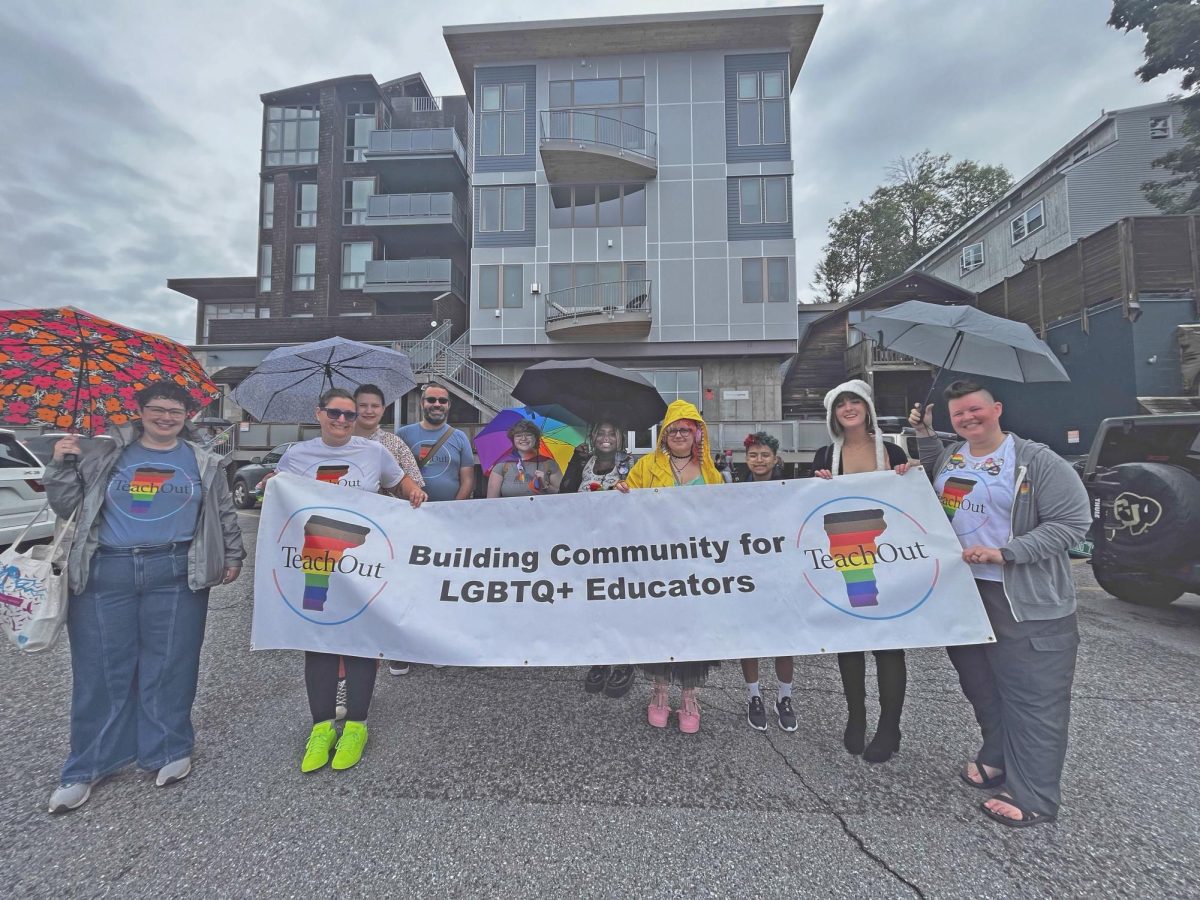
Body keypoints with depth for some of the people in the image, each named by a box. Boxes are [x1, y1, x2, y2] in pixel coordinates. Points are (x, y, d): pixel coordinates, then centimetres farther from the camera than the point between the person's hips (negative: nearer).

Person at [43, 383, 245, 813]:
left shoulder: (203, 463, 9)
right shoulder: (104, 455, 8)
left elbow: (225, 513, 14)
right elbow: (66, 505, 10)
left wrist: (232, 556, 11)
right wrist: (63, 465, -4)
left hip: (175, 575, 0)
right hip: (107, 572, 1)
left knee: (170, 666, 6)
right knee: (100, 669, 7)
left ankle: (170, 750, 22)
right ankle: (85, 768, 23)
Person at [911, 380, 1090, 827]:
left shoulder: (1039, 462, -11)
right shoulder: (950, 456, 7)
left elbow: (1072, 523, -13)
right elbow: (934, 489, 25)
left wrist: (1003, 553, -22)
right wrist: (924, 435, 11)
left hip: (1028, 603, -6)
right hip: (961, 592, 7)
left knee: (1032, 697, 2)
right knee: (980, 686, 20)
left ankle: (1034, 797, 16)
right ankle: (997, 759, 40)